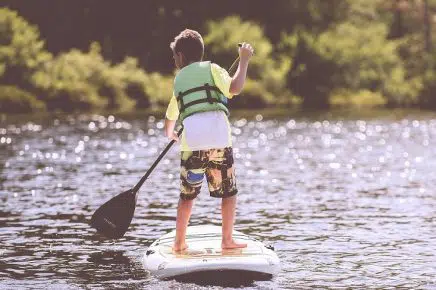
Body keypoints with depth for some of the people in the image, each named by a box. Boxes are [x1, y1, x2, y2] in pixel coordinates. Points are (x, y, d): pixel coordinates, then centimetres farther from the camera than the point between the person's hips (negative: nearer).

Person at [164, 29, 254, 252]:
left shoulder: (179, 79, 22)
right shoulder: (211, 69, 11)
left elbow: (170, 117, 34)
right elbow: (235, 87, -8)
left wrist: (170, 134, 55)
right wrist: (244, 60, 5)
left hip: (191, 143, 3)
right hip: (219, 140, -3)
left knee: (187, 194, 14)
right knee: (229, 192, 9)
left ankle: (179, 242, 14)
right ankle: (227, 240, 7)